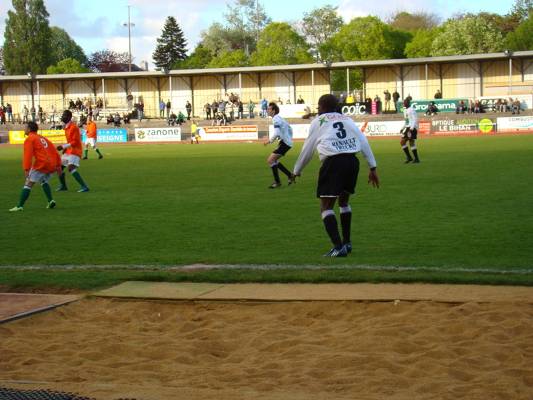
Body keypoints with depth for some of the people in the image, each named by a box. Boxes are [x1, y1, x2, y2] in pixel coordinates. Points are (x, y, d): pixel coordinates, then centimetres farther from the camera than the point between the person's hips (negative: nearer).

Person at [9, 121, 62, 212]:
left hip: (41, 164, -7)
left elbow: (28, 155, -11)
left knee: (28, 184, -4)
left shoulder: (29, 139, 2)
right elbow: (54, 151, 22)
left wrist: (26, 169, -16)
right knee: (44, 182, 28)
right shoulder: (43, 138, 25)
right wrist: (58, 165, 22)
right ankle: (50, 201, 12)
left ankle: (20, 206, -11)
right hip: (52, 165, 7)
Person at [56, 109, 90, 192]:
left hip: (75, 151, -10)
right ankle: (63, 186, 30)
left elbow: (75, 142, -21)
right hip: (68, 151, 10)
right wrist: (65, 148, 12)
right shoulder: (66, 127, 12)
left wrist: (64, 146, -22)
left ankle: (84, 186, -26)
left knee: (71, 168, -25)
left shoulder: (73, 127, -17)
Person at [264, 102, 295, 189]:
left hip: (284, 143, -10)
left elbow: (276, 133, -26)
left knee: (270, 160, -12)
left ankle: (277, 182, -6)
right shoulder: (279, 118, 17)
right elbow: (290, 128, 26)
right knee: (274, 160, 18)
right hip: (286, 142, 10)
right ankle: (290, 175, 22)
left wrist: (269, 140, -12)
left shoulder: (276, 119, -14)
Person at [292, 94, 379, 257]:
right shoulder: (347, 119, 22)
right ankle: (347, 243, 29)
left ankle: (338, 247, -16)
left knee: (326, 207, -1)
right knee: (343, 201, 26)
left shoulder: (318, 121, 12)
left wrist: (297, 171, 29)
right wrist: (373, 167, 13)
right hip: (352, 160, 5)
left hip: (333, 163, -5)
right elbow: (364, 142, 13)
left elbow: (307, 149, 15)